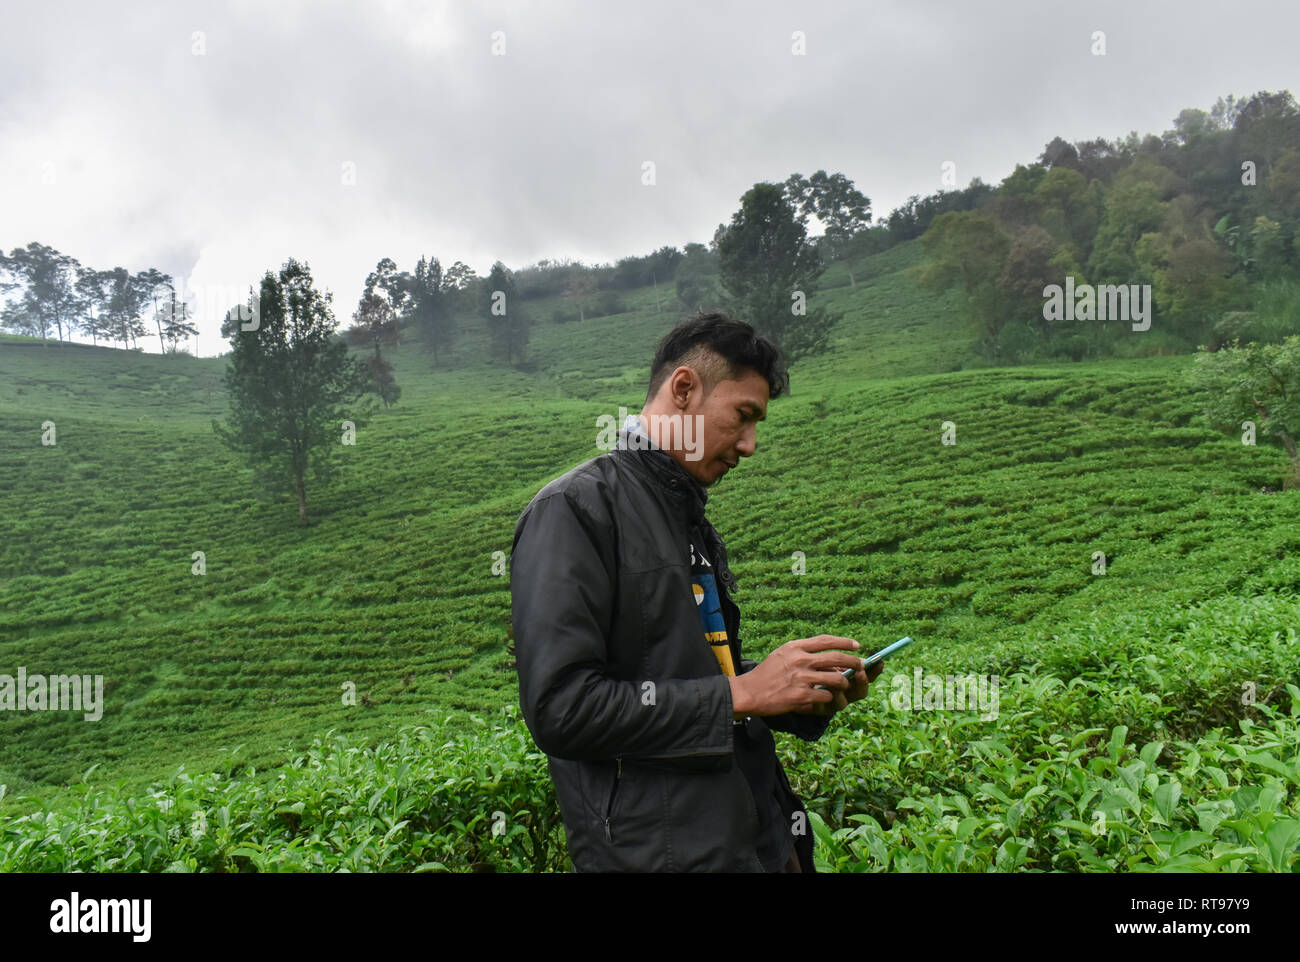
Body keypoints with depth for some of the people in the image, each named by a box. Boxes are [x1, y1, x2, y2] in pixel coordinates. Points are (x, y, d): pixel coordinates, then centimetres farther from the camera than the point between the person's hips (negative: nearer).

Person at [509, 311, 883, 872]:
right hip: (663, 852, -8)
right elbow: (560, 708, -22)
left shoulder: (694, 524, 14)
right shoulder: (575, 509, -14)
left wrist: (807, 699, 2)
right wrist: (740, 693, -19)